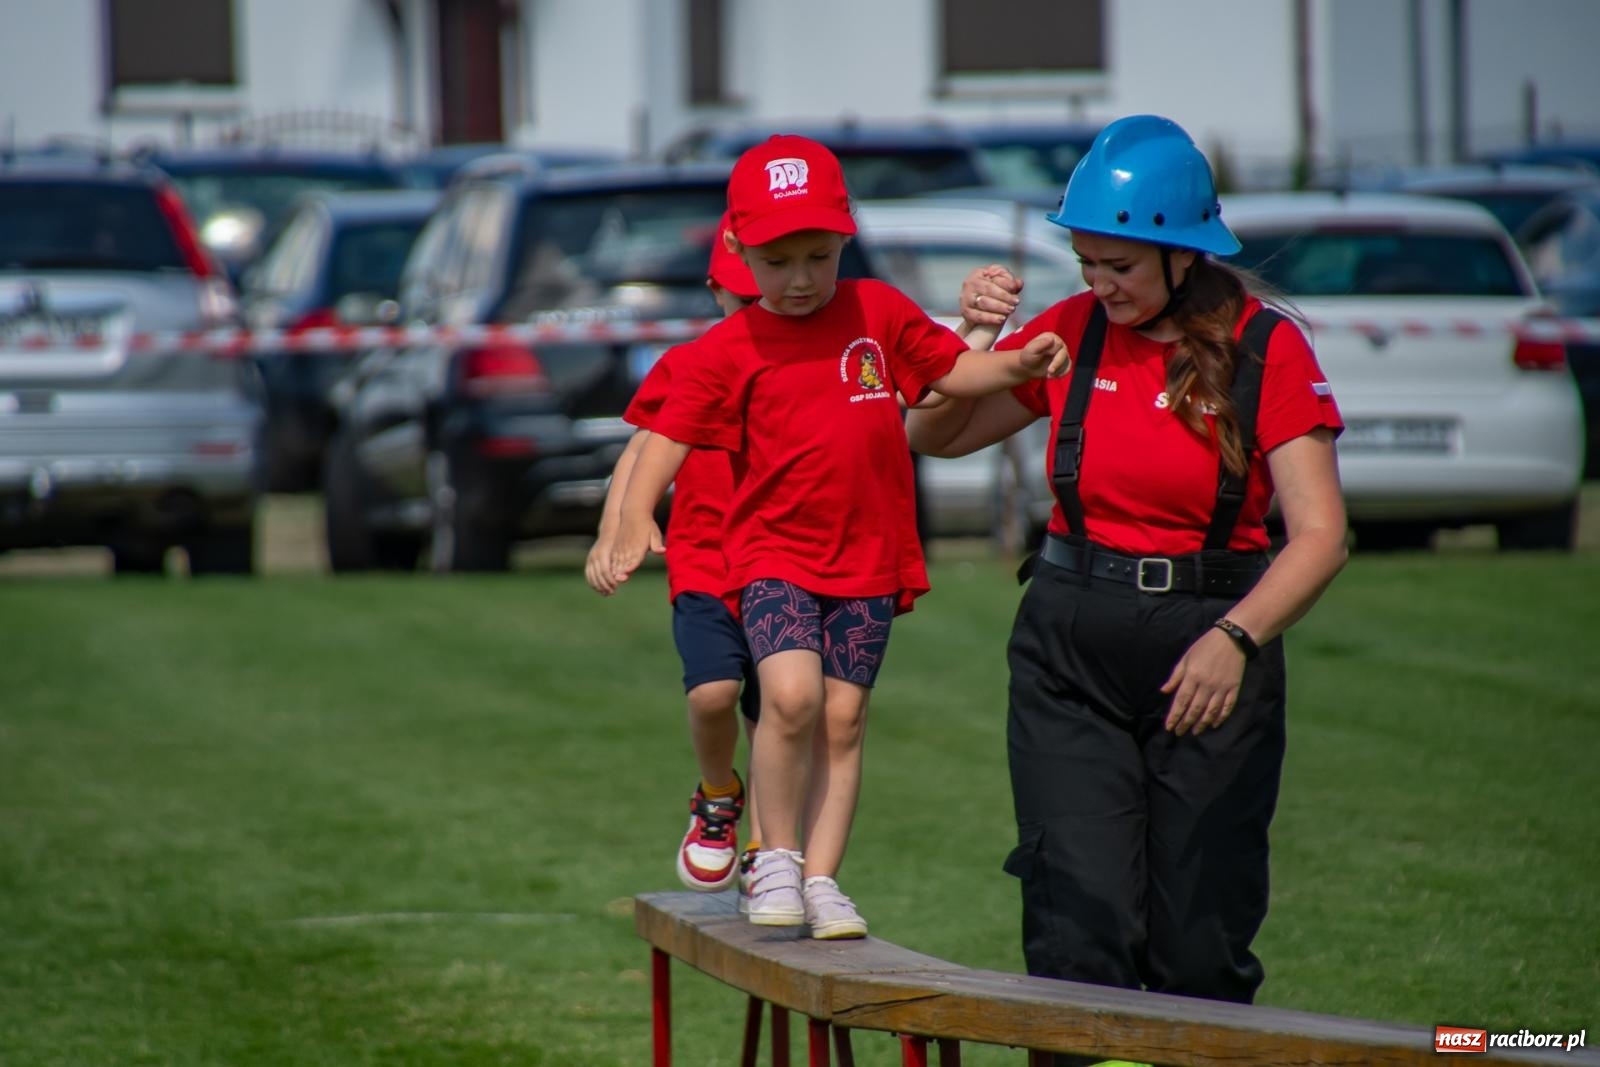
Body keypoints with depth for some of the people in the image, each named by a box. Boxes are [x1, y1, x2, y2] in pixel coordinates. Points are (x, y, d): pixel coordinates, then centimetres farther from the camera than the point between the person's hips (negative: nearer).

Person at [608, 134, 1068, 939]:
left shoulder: (878, 311, 5)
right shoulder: (728, 350, -5)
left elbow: (953, 370, 15)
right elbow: (670, 434, -9)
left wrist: (1019, 363, -4)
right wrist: (636, 515, -24)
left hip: (867, 555, 3)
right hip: (773, 553, -3)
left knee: (843, 717, 4)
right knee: (791, 695, -21)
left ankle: (821, 877, 13)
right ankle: (777, 857, -2)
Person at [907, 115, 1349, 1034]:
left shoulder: (1266, 351, -6)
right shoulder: (1074, 333, 4)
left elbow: (1320, 534, -12)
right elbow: (935, 436, 17)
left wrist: (1236, 637, -29)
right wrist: (973, 336, -3)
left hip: (1209, 655, -2)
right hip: (1071, 649, 2)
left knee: (1200, 941, 1)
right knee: (1081, 928, -7)